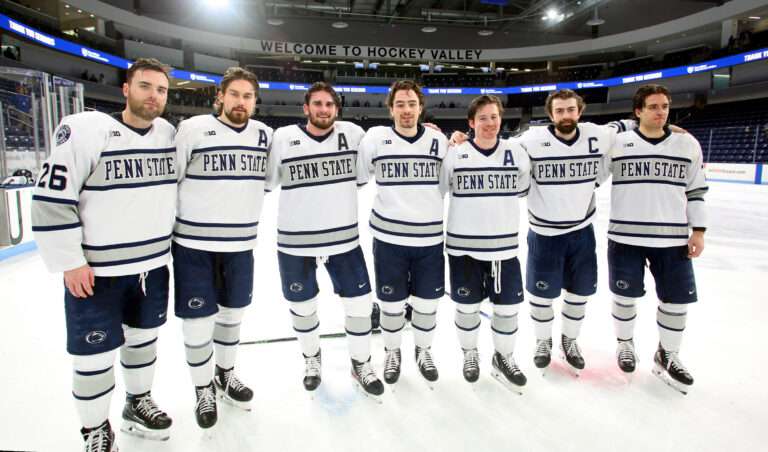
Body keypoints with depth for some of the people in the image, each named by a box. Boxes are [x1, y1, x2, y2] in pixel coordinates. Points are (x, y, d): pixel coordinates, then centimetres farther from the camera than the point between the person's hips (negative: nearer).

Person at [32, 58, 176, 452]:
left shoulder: (169, 134, 3)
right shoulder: (83, 130, -14)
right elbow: (51, 198, -13)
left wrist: (174, 242, 15)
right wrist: (69, 260, -14)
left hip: (153, 264, 5)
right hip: (96, 270, -5)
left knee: (144, 338, 19)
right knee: (95, 354, 7)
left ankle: (138, 404, 42)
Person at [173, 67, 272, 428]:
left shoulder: (264, 134, 4)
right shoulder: (193, 129, -9)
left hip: (240, 245, 4)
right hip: (194, 245, -3)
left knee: (232, 313, 17)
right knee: (198, 320, 4)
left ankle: (225, 374, 41)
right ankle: (203, 389, 28)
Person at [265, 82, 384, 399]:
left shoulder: (353, 133, -2)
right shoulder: (283, 138, -7)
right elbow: (266, 182, 3)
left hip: (344, 238, 1)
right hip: (295, 242, -1)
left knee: (359, 302, 6)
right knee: (302, 306, 15)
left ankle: (361, 364, 31)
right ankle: (311, 358, 43)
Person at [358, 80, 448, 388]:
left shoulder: (438, 140, 2)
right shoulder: (375, 138, -5)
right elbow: (355, 177, 5)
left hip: (430, 238, 2)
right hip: (389, 238, -1)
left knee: (427, 302, 14)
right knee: (391, 302, 12)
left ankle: (423, 351, 40)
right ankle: (392, 352, 37)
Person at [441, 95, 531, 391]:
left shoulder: (516, 151, 0)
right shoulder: (455, 154, -5)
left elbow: (524, 189, 12)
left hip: (504, 244, 2)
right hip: (463, 244, -1)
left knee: (508, 305, 10)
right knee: (467, 305, 11)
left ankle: (504, 358, 33)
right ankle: (469, 354, 36)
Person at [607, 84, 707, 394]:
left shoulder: (688, 144, 5)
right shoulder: (618, 143, -2)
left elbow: (696, 190, 8)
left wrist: (698, 230, 4)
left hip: (673, 239, 2)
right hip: (626, 237, -2)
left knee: (676, 298, 7)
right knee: (625, 295, 8)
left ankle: (667, 356, 29)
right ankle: (625, 343, 34)